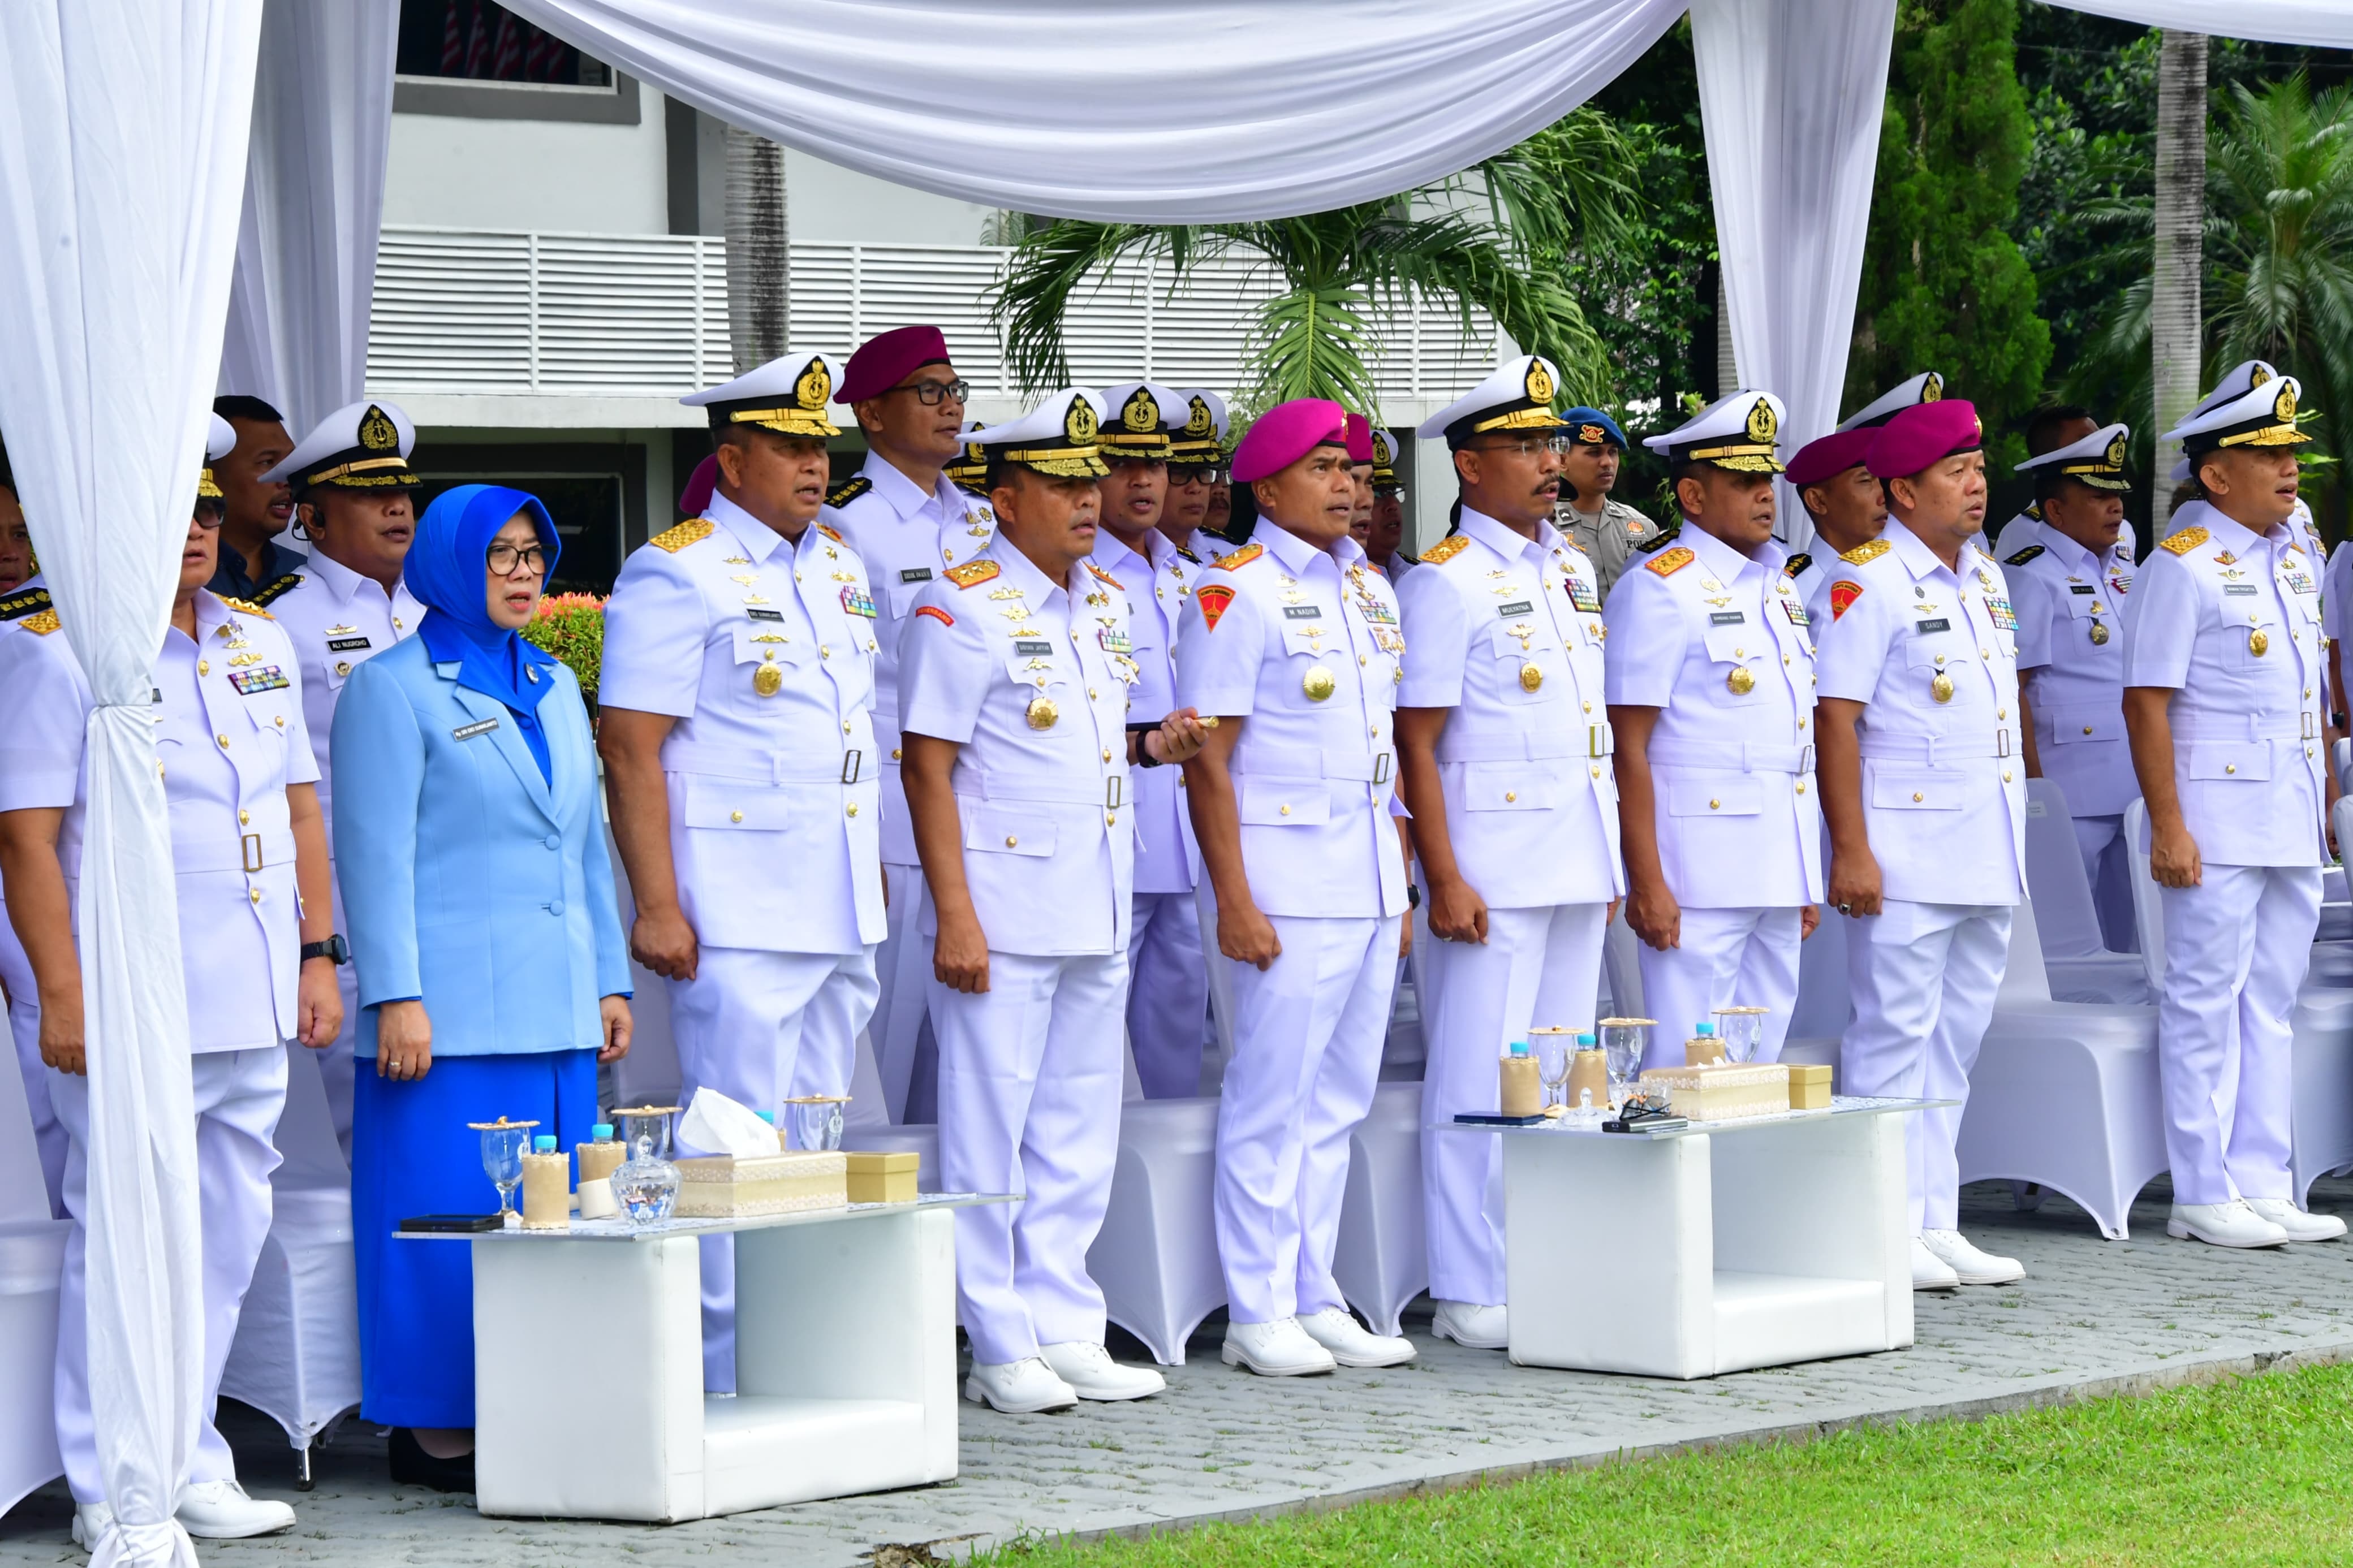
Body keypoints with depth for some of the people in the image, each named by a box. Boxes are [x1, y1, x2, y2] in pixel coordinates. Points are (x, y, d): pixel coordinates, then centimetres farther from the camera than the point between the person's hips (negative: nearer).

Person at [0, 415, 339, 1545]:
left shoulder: (258, 643, 15)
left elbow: (299, 808, 20)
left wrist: (317, 955, 14)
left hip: (254, 1006, 7)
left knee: (226, 1238, 11)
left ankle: (190, 1470, 20)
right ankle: (112, 1492, 2)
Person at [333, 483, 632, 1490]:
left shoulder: (554, 687, 18)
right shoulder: (392, 690, -2)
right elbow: (375, 855, -7)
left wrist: (610, 980, 17)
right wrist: (396, 997, -13)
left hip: (556, 1011, 7)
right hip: (452, 1014, -7)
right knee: (451, 1214, -6)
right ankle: (433, 1433, -1)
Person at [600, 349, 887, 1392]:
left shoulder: (839, 566, 16)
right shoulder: (677, 575, -8)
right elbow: (631, 751, -12)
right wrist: (656, 906, -18)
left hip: (843, 907, 8)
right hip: (738, 913, -8)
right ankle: (727, 1379, -4)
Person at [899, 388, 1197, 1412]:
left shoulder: (1104, 603, 14)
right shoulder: (963, 609, -9)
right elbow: (930, 769, -12)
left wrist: (1151, 747, 3)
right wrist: (954, 915, -17)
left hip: (1097, 910, 8)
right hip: (1004, 915, -8)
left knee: (1078, 1133, 11)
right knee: (991, 1133, -2)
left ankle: (1065, 1329, 18)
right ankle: (1003, 1350, 3)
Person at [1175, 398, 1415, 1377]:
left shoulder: (1371, 590, 15)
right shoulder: (1237, 593, -8)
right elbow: (1208, 758, -11)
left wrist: (1401, 888, 17)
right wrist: (1233, 900, -17)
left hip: (1371, 882, 7)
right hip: (1287, 882, -7)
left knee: (1337, 1102, 9)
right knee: (1273, 1099, -4)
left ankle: (1316, 1302, 15)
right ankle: (1260, 1313, 2)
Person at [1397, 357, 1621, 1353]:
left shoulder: (1572, 568, 14)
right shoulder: (1446, 582, -9)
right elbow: (1416, 744, -11)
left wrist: (1614, 857, 17)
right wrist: (1443, 879, -17)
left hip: (1579, 859, 8)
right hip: (1495, 865, -8)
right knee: (1483, 1082, -5)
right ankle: (1470, 1294, 0)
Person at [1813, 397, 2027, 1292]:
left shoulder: (1986, 576, 15)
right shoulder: (1867, 581, -10)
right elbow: (1834, 718, -14)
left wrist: (2010, 844, 18)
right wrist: (1851, 850, -20)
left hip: (1990, 850, 8)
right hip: (1908, 851, -8)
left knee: (1956, 1038, 10)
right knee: (1895, 1034, -6)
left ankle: (1935, 1225, 15)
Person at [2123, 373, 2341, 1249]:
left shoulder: (2294, 558, 14)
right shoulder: (2183, 566, -10)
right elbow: (2146, 704, -13)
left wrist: (2321, 808, 17)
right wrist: (2168, 828, -18)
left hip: (2292, 822, 8)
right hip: (2218, 817, -8)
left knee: (2272, 1000, 9)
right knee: (2208, 998, -3)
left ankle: (2262, 1185, 14)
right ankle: (2204, 1194, 1)